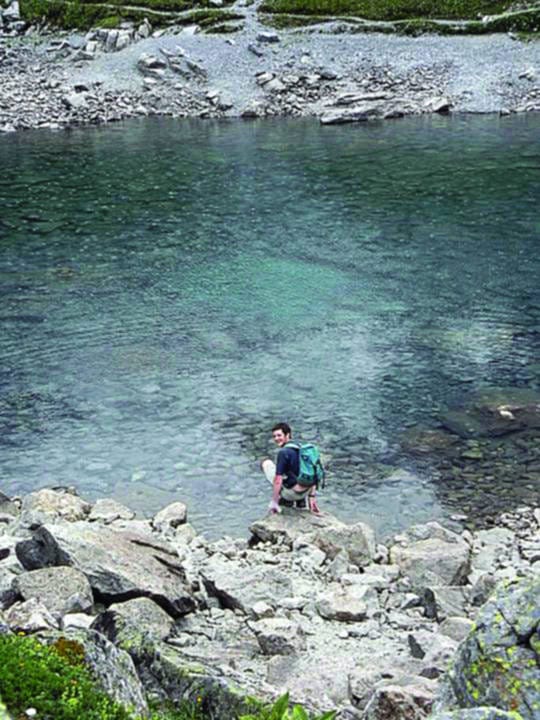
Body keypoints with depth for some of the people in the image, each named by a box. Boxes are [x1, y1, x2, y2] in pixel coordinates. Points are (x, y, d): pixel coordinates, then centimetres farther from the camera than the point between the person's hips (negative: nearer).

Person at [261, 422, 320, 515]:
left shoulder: (283, 452, -16)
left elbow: (278, 481, -18)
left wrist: (274, 502, -11)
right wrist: (312, 498, 16)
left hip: (291, 494, -7)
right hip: (305, 492, 7)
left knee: (266, 463, 8)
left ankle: (285, 499, 8)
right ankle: (301, 500, 19)